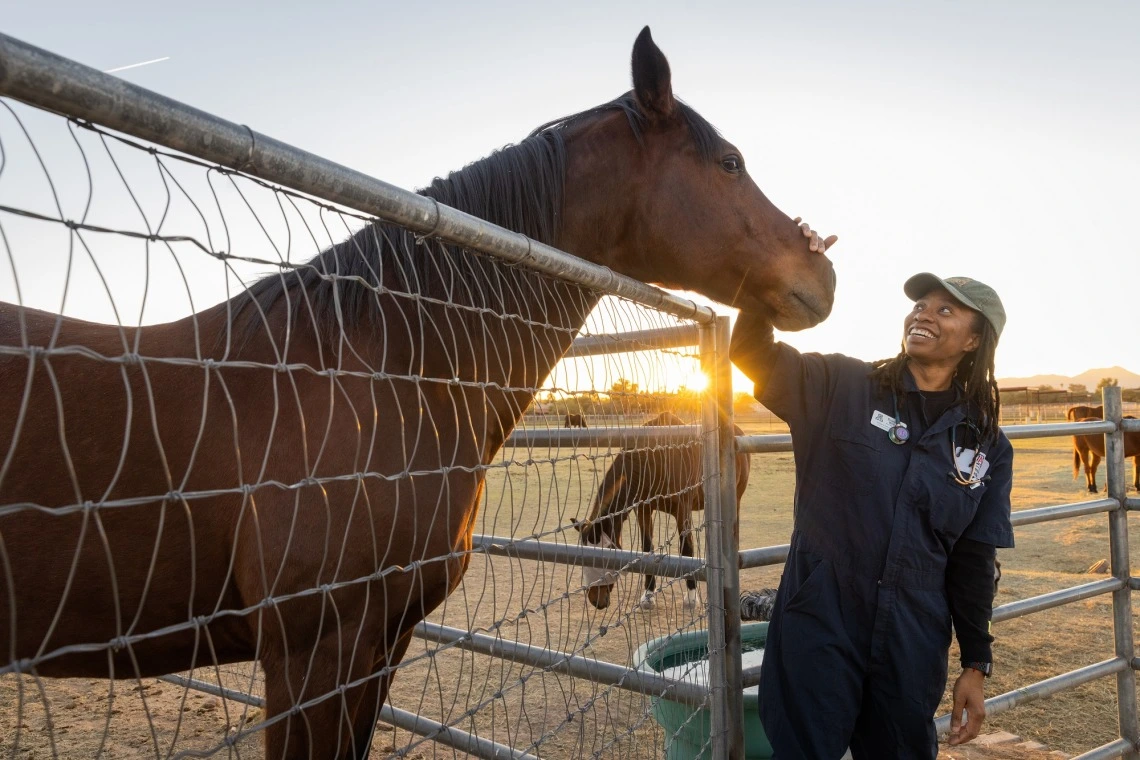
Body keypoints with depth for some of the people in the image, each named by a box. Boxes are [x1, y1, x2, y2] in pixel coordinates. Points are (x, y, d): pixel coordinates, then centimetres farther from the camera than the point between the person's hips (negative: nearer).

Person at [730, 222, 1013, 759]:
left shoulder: (987, 446, 4)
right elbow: (751, 351, -13)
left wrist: (976, 664, 7)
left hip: (914, 643, 3)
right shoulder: (842, 387, -4)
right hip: (819, 624, -3)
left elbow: (974, 561, 7)